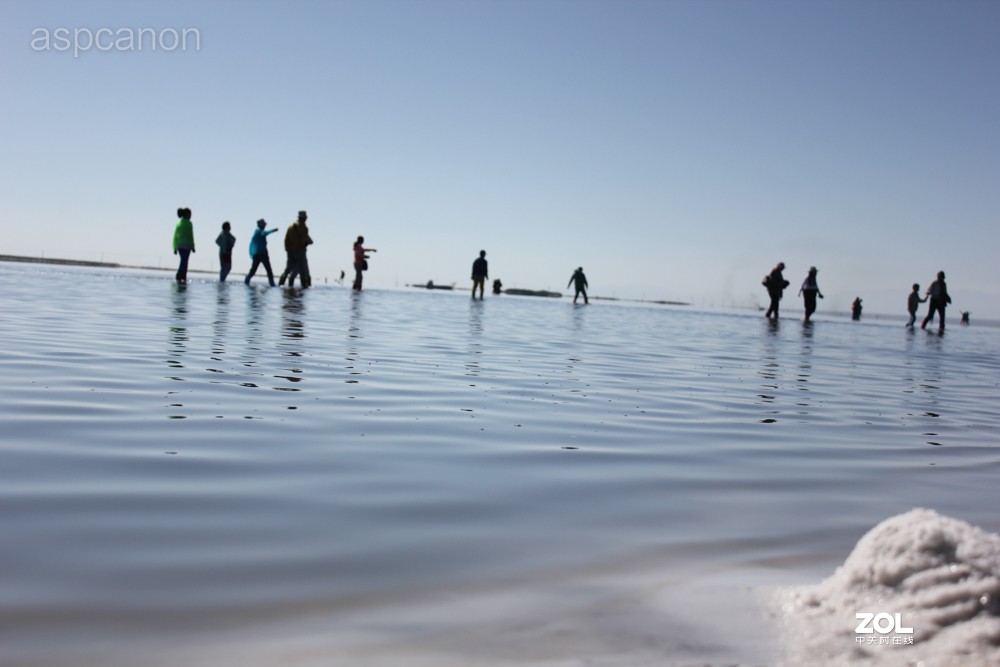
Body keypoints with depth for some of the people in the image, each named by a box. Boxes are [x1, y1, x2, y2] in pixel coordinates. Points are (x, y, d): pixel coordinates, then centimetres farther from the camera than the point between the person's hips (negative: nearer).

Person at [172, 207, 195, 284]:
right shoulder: (188, 223, -8)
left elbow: (175, 236, 12)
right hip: (186, 245, -7)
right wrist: (192, 247, -7)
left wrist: (175, 248, 16)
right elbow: (190, 236, -12)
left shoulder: (178, 223, 11)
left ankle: (183, 277, 18)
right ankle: (179, 277, -12)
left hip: (179, 246, 7)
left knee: (183, 261, 17)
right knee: (184, 262, -5)